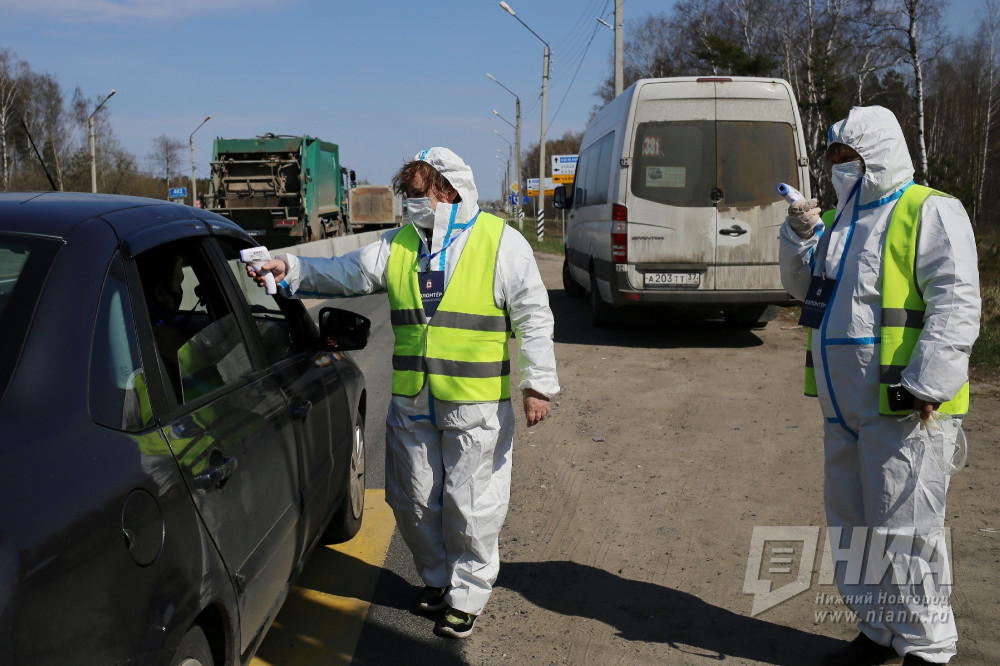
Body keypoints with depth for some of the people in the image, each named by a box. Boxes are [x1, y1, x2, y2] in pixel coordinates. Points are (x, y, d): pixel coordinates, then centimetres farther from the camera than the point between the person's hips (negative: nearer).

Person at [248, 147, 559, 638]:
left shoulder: (501, 242, -6)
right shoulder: (396, 245, 7)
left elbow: (533, 319, -6)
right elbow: (342, 273, 6)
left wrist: (537, 384, -8)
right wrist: (289, 268, -9)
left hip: (477, 403, -5)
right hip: (411, 402, 5)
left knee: (471, 504, 5)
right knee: (412, 498, 14)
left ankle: (467, 594, 24)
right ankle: (437, 577, 37)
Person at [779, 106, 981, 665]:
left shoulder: (930, 212, -7)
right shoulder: (844, 220, 18)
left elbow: (956, 304, -15)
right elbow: (804, 286, 26)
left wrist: (927, 383, -22)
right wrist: (800, 236, 8)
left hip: (903, 409, -8)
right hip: (845, 407, 8)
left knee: (904, 530, -2)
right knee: (853, 525, 15)